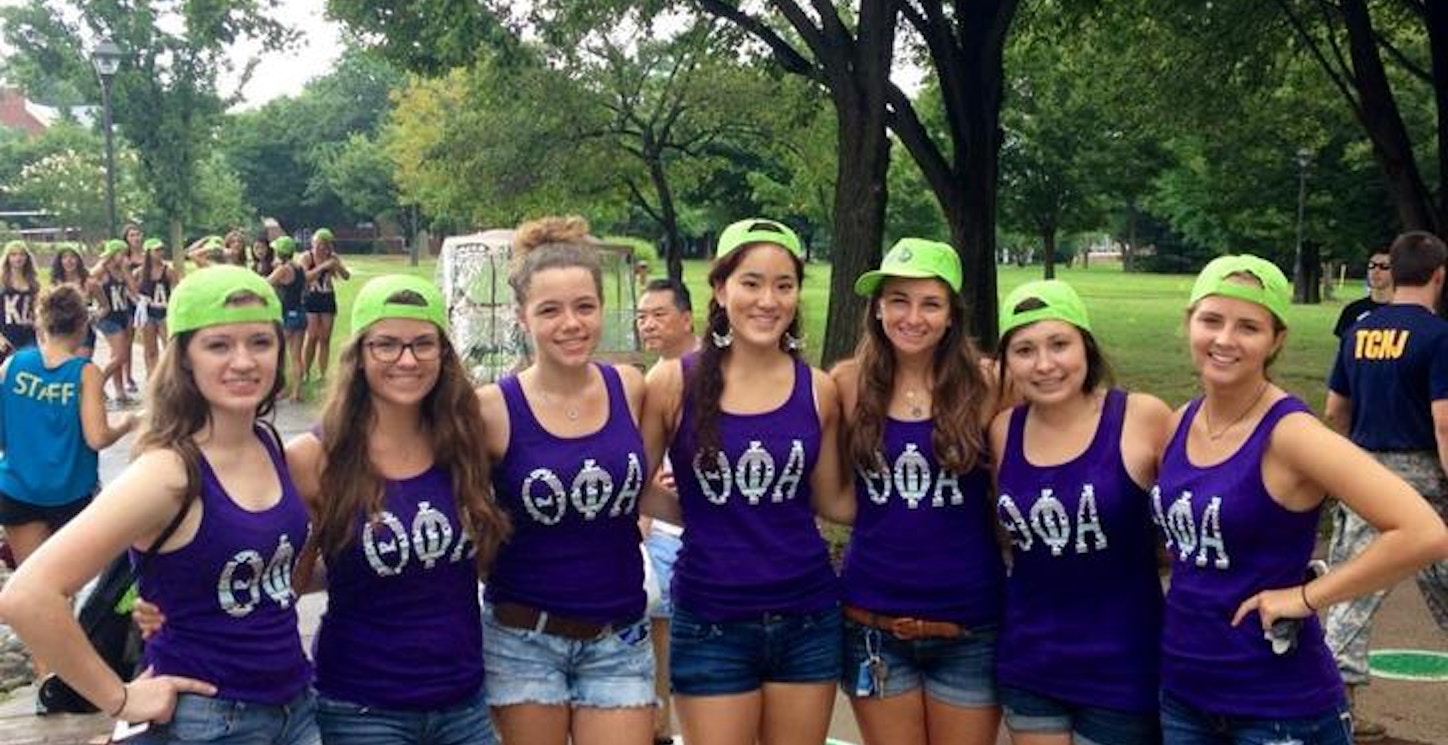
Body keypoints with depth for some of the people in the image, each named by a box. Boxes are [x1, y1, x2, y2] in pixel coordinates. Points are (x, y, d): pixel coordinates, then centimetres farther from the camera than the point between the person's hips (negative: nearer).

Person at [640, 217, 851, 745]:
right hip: (710, 625, -2)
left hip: (808, 619, 3)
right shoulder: (673, 383, -7)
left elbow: (833, 501, 9)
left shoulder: (818, 390, 0)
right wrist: (706, 517, -7)